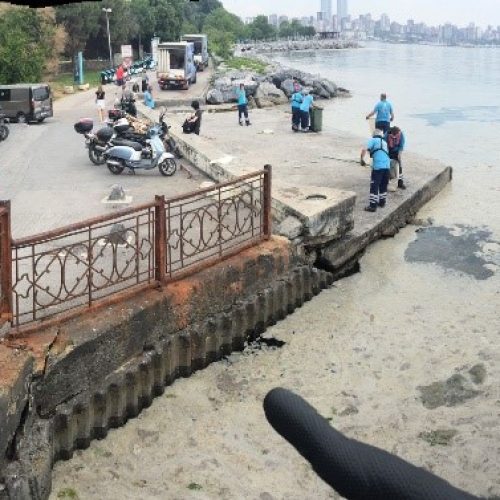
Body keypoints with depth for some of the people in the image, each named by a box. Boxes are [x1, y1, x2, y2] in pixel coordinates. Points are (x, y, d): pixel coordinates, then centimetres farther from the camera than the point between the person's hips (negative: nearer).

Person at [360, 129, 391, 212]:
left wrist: (362, 159, 3)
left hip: (378, 166, -6)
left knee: (374, 186, -2)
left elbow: (364, 149, -8)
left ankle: (373, 206, -4)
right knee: (383, 185, 20)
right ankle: (382, 202, 30)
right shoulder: (384, 142, 26)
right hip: (387, 166, 6)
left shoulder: (373, 140, 7)